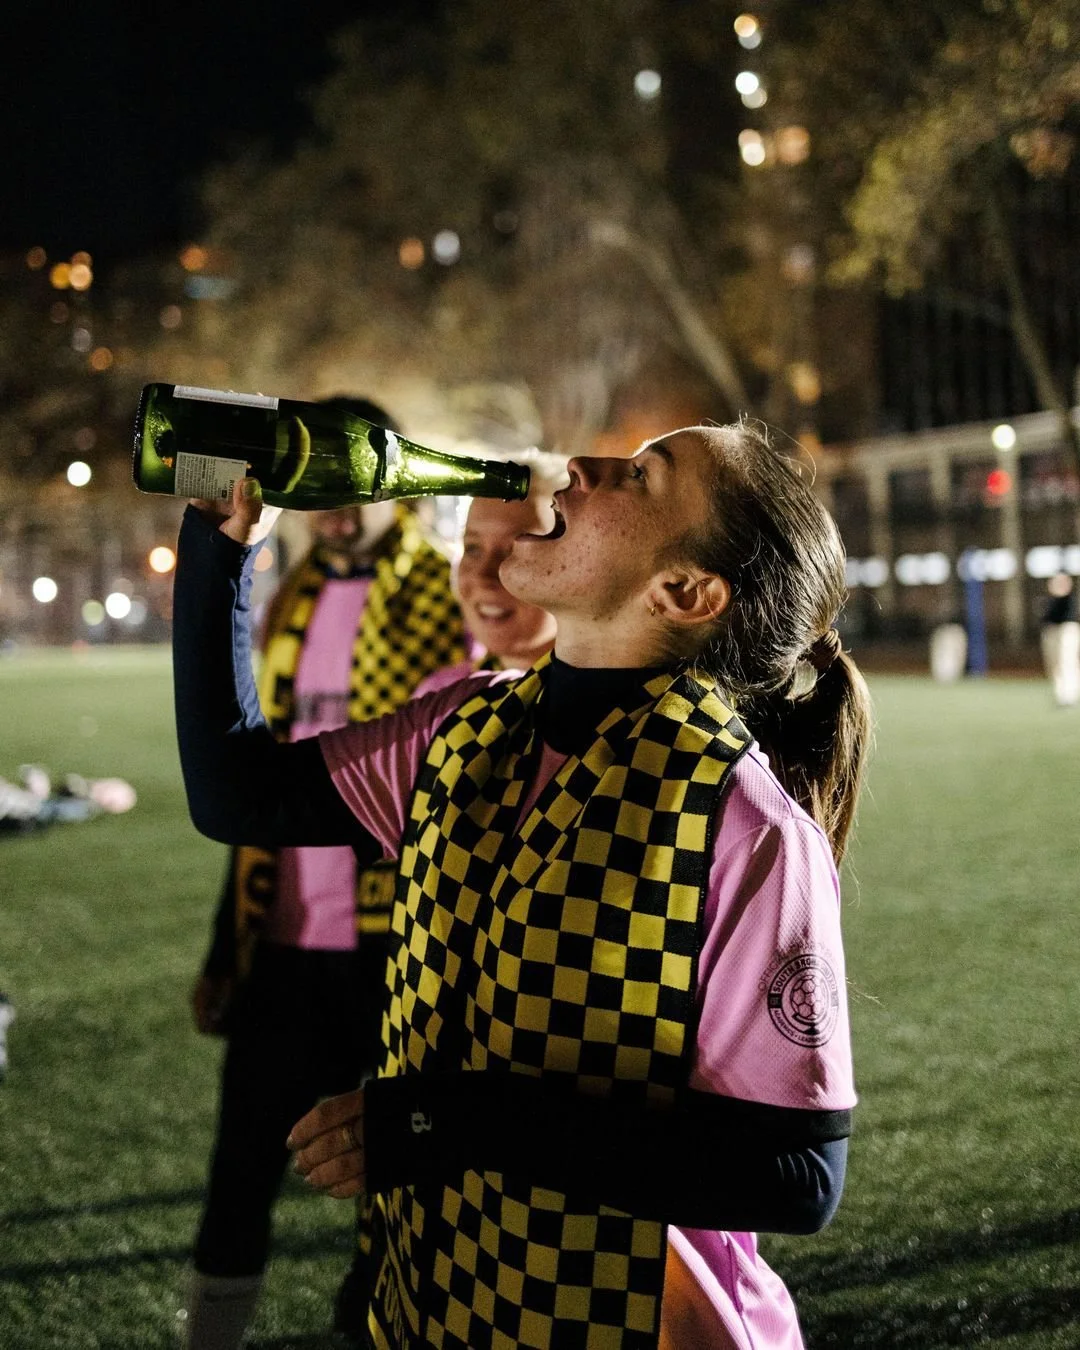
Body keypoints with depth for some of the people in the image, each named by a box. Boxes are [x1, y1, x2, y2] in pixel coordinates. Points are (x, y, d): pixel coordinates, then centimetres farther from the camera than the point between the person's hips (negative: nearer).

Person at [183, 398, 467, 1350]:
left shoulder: (446, 601, -5)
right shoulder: (292, 606, 12)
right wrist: (227, 947, 16)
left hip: (394, 946, -5)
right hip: (285, 942, 5)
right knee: (241, 1165, 11)